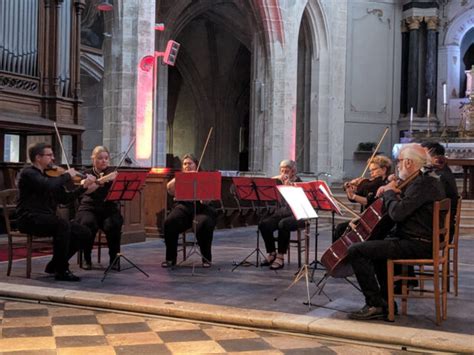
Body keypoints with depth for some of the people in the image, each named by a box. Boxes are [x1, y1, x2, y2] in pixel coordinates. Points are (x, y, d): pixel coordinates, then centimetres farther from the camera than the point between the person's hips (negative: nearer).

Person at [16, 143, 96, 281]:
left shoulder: (49, 174, 15)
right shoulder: (28, 173, -9)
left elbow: (64, 198, 17)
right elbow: (48, 185, -29)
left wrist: (84, 187, 7)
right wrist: (67, 176, -14)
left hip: (47, 218, 8)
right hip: (30, 219, -8)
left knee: (84, 233, -5)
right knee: (63, 225, -35)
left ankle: (54, 265, 8)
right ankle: (61, 271, -24)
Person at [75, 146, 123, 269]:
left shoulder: (113, 172, 10)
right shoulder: (87, 174, 7)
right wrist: (102, 180, -29)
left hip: (110, 209, 0)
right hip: (89, 208, 0)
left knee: (113, 225, -33)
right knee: (88, 223, -34)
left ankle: (114, 258, -12)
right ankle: (87, 258, -14)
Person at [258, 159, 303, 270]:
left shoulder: (298, 183, -5)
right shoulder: (278, 181, 10)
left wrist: (288, 186, -25)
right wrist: (278, 180, -10)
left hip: (297, 215, -5)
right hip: (282, 212, 5)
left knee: (283, 224, -37)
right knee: (263, 224, -21)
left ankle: (280, 257, -25)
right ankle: (272, 254, -5)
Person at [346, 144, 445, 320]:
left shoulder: (421, 184, -20)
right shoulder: (427, 180, 13)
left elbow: (397, 213, -28)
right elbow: (405, 207, 25)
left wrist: (389, 192, -10)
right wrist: (392, 191, 7)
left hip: (416, 245, -11)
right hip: (423, 241, 11)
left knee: (355, 251, -16)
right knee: (378, 245, 35)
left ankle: (375, 304, -11)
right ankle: (387, 302, 34)